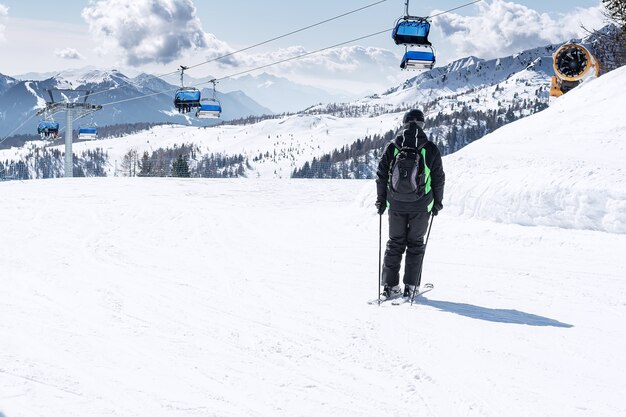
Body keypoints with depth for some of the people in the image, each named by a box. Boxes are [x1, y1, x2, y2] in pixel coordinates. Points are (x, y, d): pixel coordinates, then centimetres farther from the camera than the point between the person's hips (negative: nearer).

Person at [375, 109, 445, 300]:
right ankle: (410, 286, 8)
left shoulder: (392, 147, -2)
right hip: (421, 206, -1)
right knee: (415, 244, 10)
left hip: (396, 205, 1)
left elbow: (381, 176, 1)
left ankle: (390, 285, 9)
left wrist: (381, 200, 11)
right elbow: (439, 179, 0)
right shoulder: (430, 149, -5)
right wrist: (437, 202, 12)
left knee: (395, 243, 12)